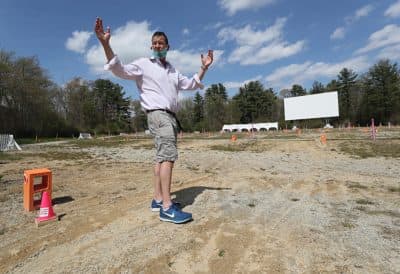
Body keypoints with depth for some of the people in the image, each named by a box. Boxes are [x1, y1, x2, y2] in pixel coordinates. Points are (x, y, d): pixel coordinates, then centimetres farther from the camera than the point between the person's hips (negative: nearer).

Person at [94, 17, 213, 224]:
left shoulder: (172, 70, 23)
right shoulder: (143, 64, 3)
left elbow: (191, 84, 27)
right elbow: (120, 69, -11)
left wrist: (203, 68, 19)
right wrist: (105, 44, -23)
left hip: (170, 115, 8)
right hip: (158, 114, -8)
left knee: (162, 157, 7)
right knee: (168, 154, -21)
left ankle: (158, 199, 15)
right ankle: (167, 207, -22)